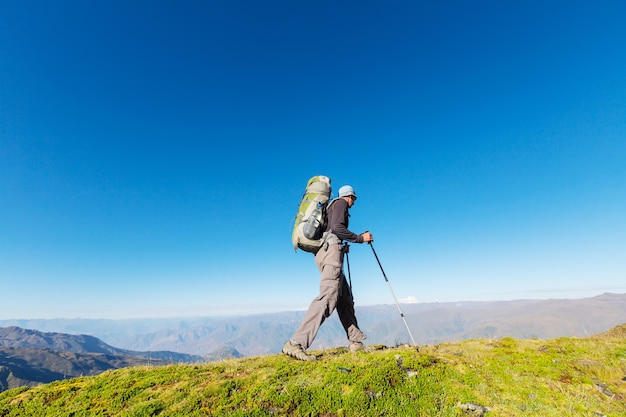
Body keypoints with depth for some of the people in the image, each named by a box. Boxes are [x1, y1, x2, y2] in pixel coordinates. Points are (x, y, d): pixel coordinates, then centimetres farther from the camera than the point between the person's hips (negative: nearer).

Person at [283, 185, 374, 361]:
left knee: (345, 299, 11)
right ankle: (295, 343, -28)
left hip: (324, 251, 10)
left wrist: (344, 247, 35)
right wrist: (360, 238, -6)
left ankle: (356, 342, 17)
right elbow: (337, 227, -13)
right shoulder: (341, 203, 4)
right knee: (328, 297, -21)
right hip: (331, 250, -10)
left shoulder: (332, 205, 31)